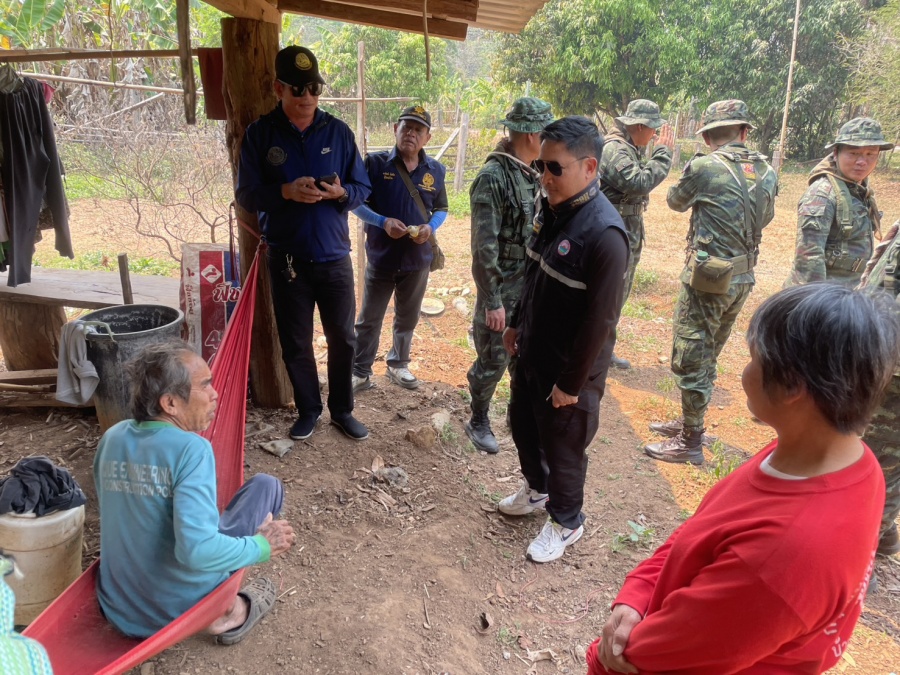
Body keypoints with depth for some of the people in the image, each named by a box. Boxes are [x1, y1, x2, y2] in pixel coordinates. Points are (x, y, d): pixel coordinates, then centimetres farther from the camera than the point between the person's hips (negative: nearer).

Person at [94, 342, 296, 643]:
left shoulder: (112, 438, -2)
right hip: (180, 609, -6)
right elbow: (198, 550, -32)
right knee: (267, 486, 6)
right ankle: (226, 610, 6)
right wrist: (262, 546, -15)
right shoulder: (190, 448, -24)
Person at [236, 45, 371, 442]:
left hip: (334, 257, 1)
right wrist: (286, 191, -22)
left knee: (342, 338, 9)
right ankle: (308, 410, 29)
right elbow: (246, 196, -4)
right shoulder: (259, 134, -2)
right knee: (295, 343, 10)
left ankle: (342, 410, 27)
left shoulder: (338, 132, 1)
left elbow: (363, 189, 4)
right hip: (286, 260, 0)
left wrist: (341, 192, -19)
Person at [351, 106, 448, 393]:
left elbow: (441, 209, 9)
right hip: (382, 257, -3)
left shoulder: (435, 170, 0)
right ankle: (361, 372, 20)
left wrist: (430, 227, -12)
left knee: (407, 318, 17)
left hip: (418, 259, 3)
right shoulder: (376, 163, -9)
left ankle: (398, 364, 36)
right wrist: (383, 222, -21)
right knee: (369, 319, 7)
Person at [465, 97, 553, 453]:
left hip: (532, 286, 7)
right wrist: (492, 301, -20)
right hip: (502, 289, -7)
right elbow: (484, 247, -20)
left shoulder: (533, 175, 5)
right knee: (493, 361, 6)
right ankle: (478, 422, 27)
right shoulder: (493, 177, -18)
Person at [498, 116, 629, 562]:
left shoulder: (604, 233, -27)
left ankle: (565, 522, 36)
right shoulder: (551, 208, -1)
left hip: (569, 367, -8)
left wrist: (572, 382, -19)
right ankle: (536, 489, 51)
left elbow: (600, 320, -24)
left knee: (563, 447, 11)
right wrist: (517, 324, 17)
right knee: (522, 425, 24)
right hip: (531, 353, 8)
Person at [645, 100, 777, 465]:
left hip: (708, 277, -7)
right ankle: (689, 421, 34)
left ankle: (690, 442, 11)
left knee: (690, 358, 3)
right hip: (743, 278, 7)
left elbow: (676, 201, 6)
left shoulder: (704, 166, -14)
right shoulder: (766, 171, 5)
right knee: (706, 356, 20)